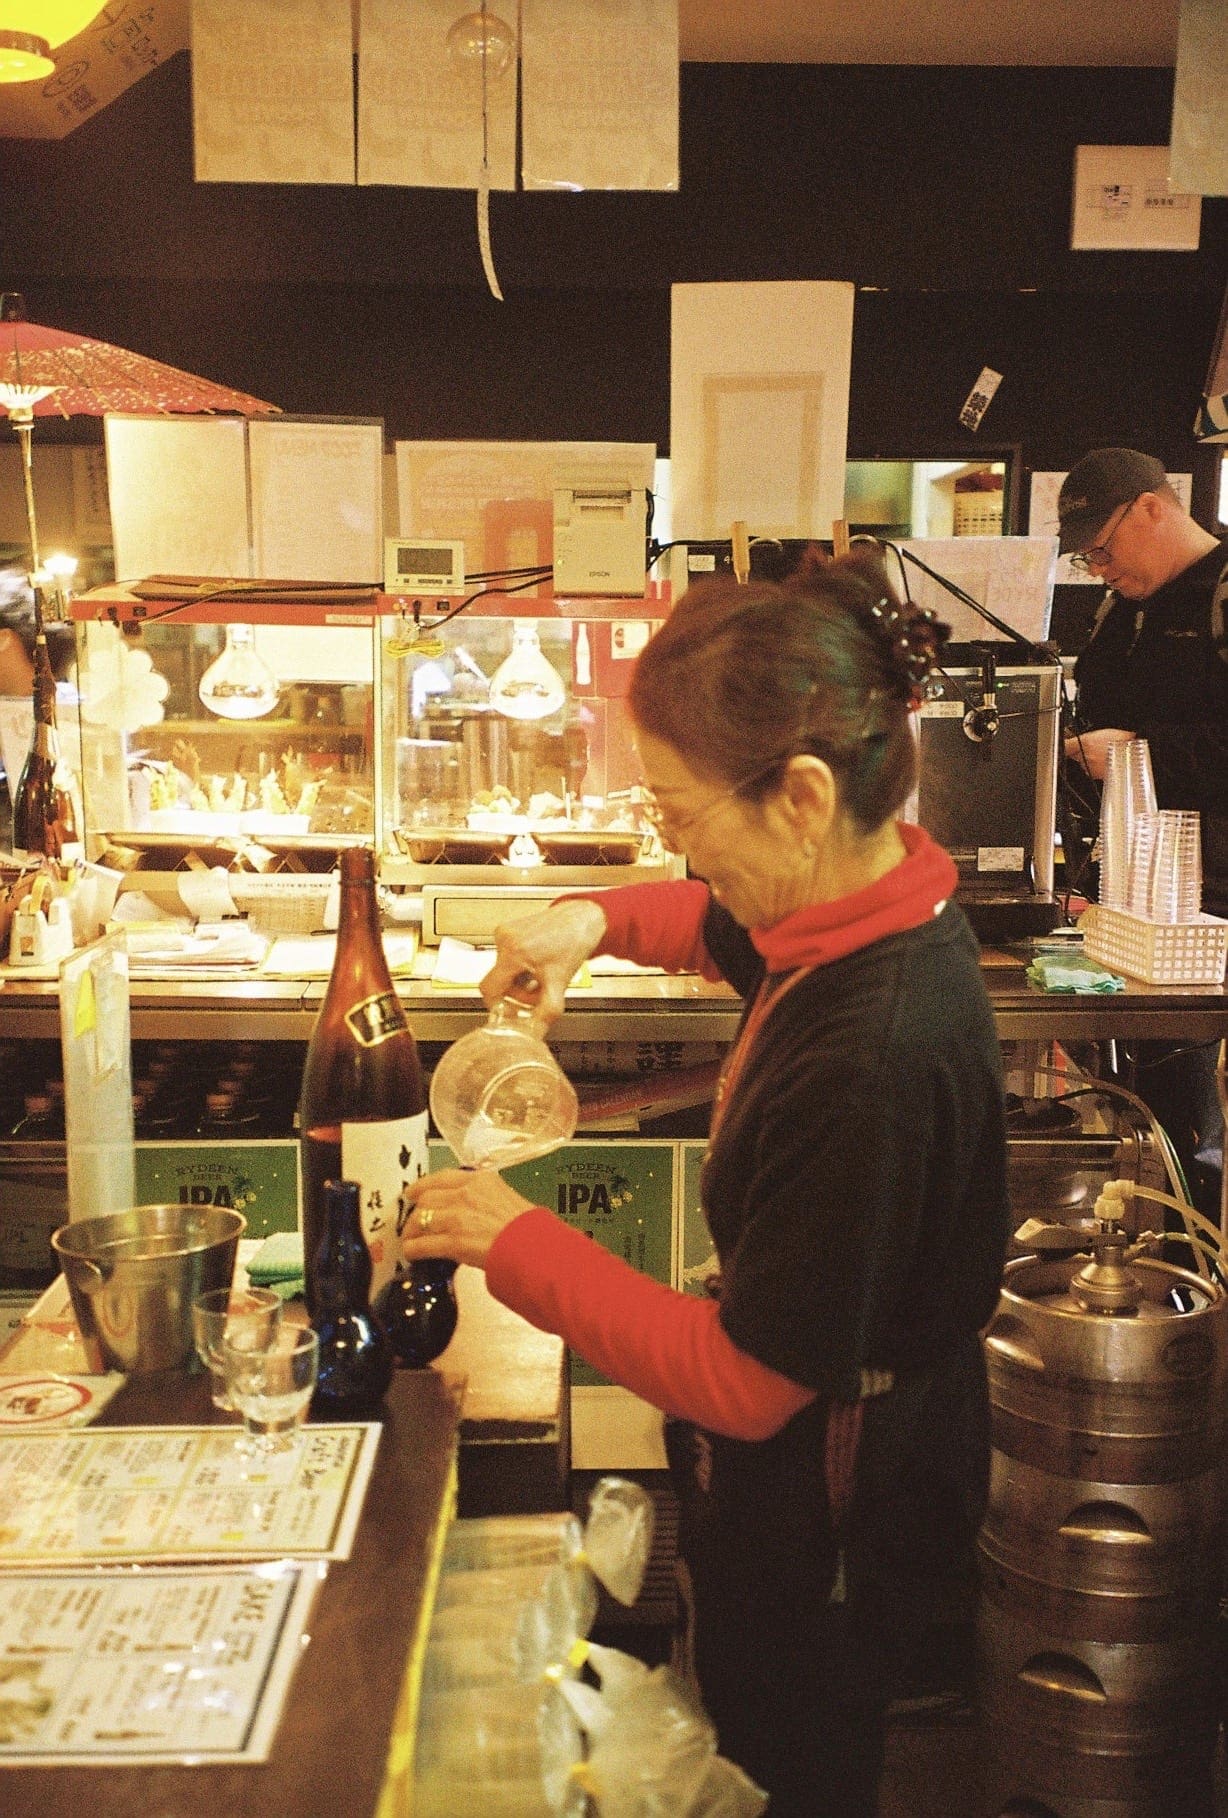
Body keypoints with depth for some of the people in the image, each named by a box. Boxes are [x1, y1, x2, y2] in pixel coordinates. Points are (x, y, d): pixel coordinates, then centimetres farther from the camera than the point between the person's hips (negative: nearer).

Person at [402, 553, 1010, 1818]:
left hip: (824, 1521, -8)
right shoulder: (869, 912, -10)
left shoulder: (874, 1057, -38)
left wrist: (516, 1244, -20)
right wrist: (595, 919, -5)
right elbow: (724, 928, 15)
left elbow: (745, 1382, -29)